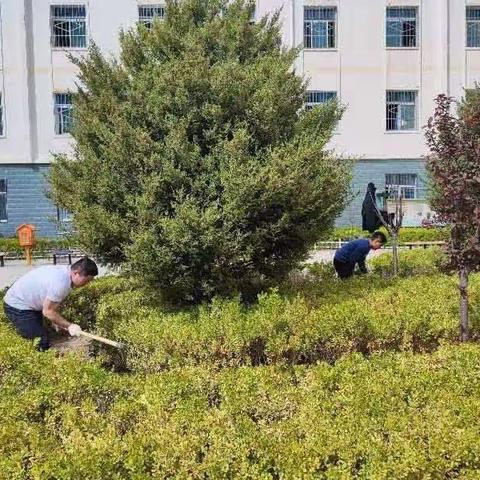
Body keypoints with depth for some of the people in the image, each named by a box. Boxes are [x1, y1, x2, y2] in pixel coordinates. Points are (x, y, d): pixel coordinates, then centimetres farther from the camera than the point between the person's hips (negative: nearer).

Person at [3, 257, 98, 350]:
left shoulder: (65, 271, -4)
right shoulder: (61, 282, -33)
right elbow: (47, 311, -24)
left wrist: (56, 321, 3)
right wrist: (69, 326, -16)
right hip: (18, 307, -10)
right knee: (41, 343, -9)